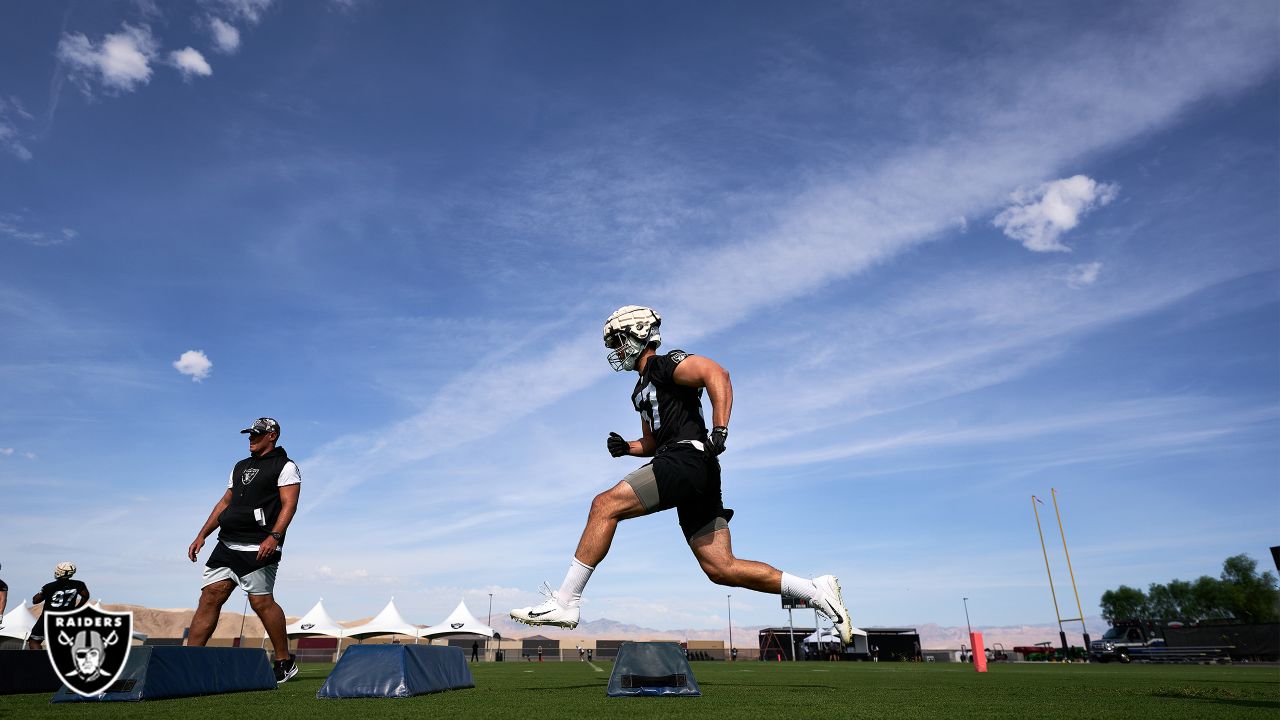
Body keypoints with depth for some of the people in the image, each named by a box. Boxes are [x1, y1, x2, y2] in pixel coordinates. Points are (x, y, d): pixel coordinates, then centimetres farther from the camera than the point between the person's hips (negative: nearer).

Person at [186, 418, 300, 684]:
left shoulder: (285, 467, 0)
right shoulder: (240, 467, 24)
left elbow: (289, 504, -11)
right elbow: (224, 502, 26)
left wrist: (274, 536, -23)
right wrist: (201, 536, 18)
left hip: (259, 548, -7)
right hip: (227, 545, 7)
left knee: (261, 602, -7)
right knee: (210, 597, 0)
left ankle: (285, 661, 5)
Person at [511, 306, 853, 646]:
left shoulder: (665, 364, 2)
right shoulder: (643, 388, 29)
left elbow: (717, 374, -15)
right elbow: (652, 443, 35)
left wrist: (719, 431, -24)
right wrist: (625, 447, 15)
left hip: (688, 458, -10)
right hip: (694, 477, 10)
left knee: (605, 505, -15)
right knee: (721, 568, 5)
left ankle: (565, 602, -12)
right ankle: (816, 591, 10)